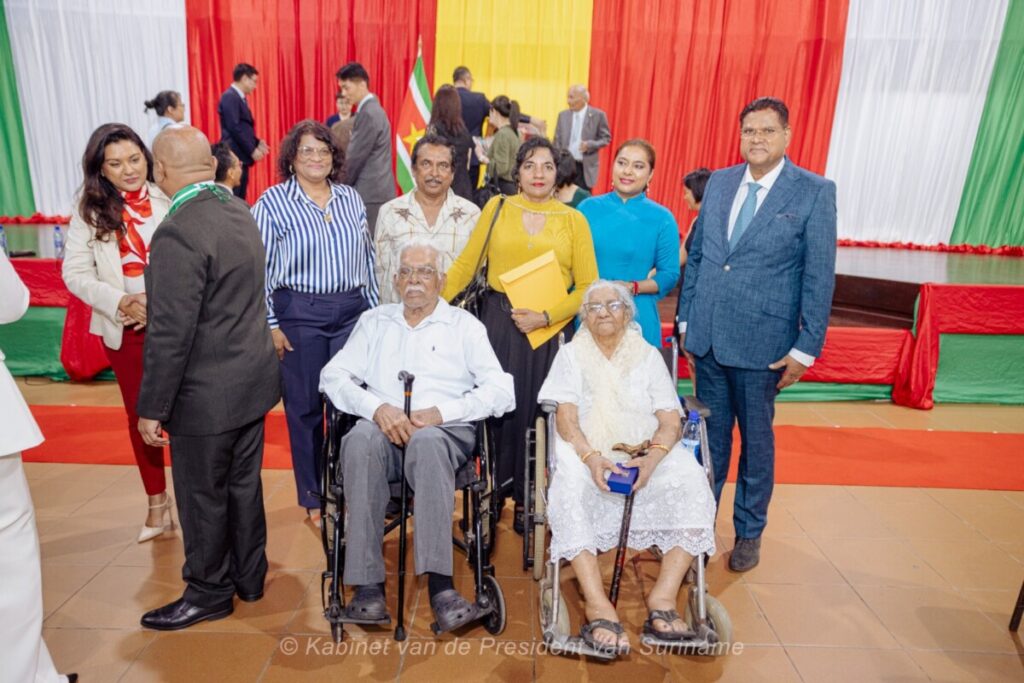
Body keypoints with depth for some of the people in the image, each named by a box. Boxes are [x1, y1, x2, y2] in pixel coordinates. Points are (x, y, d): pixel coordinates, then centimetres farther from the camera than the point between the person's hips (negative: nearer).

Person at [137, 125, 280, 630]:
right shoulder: (239, 210, 3)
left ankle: (209, 592, 29)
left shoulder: (178, 233, -23)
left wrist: (152, 408, -12)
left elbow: (171, 334, -22)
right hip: (252, 378, 8)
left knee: (203, 495, 10)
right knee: (243, 483, 20)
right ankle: (249, 577, 36)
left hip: (207, 394, -8)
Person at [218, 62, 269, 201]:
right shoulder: (230, 97, -11)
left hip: (242, 156, 9)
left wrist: (257, 142, 7)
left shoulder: (240, 98, 18)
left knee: (240, 198, 9)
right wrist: (252, 150, -14)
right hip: (235, 156, -9)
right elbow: (234, 128, -18)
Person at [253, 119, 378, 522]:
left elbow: (367, 258, 14)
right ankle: (313, 497, 22)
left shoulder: (350, 198, 10)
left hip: (352, 311, 3)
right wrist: (270, 324, -7)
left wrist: (374, 308, 12)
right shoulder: (273, 202, -1)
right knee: (305, 406, 6)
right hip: (299, 314, -3)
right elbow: (260, 268, -3)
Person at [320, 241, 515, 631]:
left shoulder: (464, 325, 14)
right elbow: (332, 376, 9)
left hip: (445, 431, -2)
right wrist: (376, 407, -11)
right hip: (384, 427, 2)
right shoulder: (373, 322, 22)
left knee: (427, 442, -36)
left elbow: (501, 392, 1)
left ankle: (439, 584, -37)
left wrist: (441, 411, -13)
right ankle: (367, 584, -30)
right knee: (360, 438, -32)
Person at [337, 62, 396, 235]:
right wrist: (346, 185, 15)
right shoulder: (372, 108, 16)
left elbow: (356, 157, -14)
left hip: (370, 192, -9)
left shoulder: (368, 113, -14)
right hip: (377, 190, 9)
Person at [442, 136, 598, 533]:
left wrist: (544, 317, -11)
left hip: (550, 329, 0)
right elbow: (465, 265, 4)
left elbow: (587, 285, 1)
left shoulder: (573, 220, 5)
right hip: (499, 322, 0)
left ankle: (528, 501, 22)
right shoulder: (497, 208, 6)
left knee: (538, 414, 5)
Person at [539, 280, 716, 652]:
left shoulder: (648, 355, 16)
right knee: (570, 487, -35)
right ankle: (598, 607, -35)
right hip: (587, 451, -1)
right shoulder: (570, 355, 13)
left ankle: (664, 597, -26)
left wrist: (652, 458, -17)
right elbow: (566, 420, -1)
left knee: (692, 483, -28)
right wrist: (591, 458, -22)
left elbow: (670, 422, 5)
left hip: (646, 452, 2)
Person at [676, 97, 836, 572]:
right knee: (710, 435, 14)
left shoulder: (815, 192, -5)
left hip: (762, 343, -3)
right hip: (707, 337, 4)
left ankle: (749, 533, 31)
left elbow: (820, 276, -6)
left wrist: (806, 347, -8)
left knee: (756, 440, 12)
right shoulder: (719, 182, 8)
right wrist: (685, 320, 9)